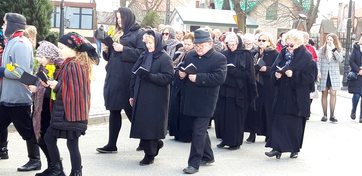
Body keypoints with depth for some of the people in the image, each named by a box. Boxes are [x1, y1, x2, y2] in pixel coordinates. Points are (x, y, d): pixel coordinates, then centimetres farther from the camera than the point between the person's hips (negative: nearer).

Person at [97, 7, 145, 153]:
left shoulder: (138, 34, -4)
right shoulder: (117, 34, 19)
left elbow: (142, 54, -16)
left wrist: (124, 49, -19)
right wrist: (106, 50, 3)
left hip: (127, 79, -7)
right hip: (113, 77, 7)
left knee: (131, 111, -1)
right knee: (114, 111, 8)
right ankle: (111, 144, 14)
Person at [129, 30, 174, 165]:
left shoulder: (164, 58, -6)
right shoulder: (144, 56, 14)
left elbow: (168, 77, -16)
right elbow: (135, 75, 17)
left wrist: (149, 76, -26)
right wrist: (132, 94, 14)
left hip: (155, 100, -7)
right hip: (141, 97, 7)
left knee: (151, 125, -4)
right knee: (142, 124, 8)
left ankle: (150, 154, 9)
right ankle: (156, 144, 30)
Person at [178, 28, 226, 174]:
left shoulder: (219, 58, -9)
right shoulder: (190, 56, 10)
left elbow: (220, 78, -21)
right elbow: (182, 71, 19)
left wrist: (198, 78, -25)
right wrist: (181, 74, -6)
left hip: (205, 102, -7)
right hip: (191, 100, 7)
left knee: (198, 132, -6)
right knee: (201, 130, 18)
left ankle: (194, 163, 0)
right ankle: (207, 156, 34)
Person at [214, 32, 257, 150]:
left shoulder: (246, 55, -1)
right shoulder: (224, 55, 12)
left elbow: (248, 74, -7)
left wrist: (231, 70, -13)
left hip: (238, 90, -4)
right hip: (224, 90, 4)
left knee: (236, 116, -1)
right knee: (221, 114, 2)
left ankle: (235, 142, 10)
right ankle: (225, 139, 17)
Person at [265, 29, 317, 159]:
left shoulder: (306, 57, -8)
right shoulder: (283, 54, 7)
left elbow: (310, 76, -11)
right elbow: (274, 69, 13)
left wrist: (294, 75, -21)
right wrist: (276, 74, -9)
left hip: (297, 96, -4)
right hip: (282, 94, 4)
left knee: (295, 123, 4)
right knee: (279, 120, -1)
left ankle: (295, 149, 17)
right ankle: (277, 148, 1)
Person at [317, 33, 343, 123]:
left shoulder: (338, 50, 5)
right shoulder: (322, 49, 7)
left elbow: (340, 59, -12)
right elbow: (319, 61, 5)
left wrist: (334, 49, -16)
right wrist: (318, 71, -7)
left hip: (334, 75, -1)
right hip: (324, 74, 1)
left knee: (333, 94, -9)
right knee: (324, 94, 4)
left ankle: (332, 115, -4)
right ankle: (324, 115, 10)